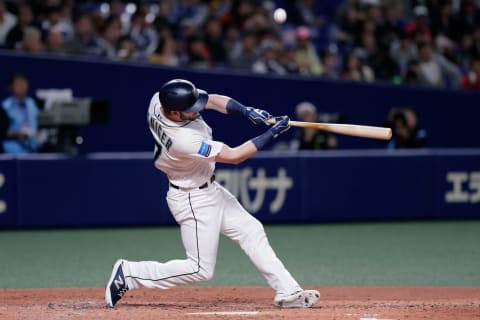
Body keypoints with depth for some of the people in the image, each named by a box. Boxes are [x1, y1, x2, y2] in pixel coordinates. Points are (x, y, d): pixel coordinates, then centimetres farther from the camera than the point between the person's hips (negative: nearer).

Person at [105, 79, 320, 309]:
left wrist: (245, 110, -18)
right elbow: (234, 156, -27)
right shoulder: (183, 140, -37)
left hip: (209, 189, 10)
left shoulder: (159, 100, -16)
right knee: (200, 269, -2)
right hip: (193, 201, -10)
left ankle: (288, 292, 13)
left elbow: (213, 100, -3)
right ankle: (128, 274, 6)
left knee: (251, 231, 10)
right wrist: (271, 134, -23)